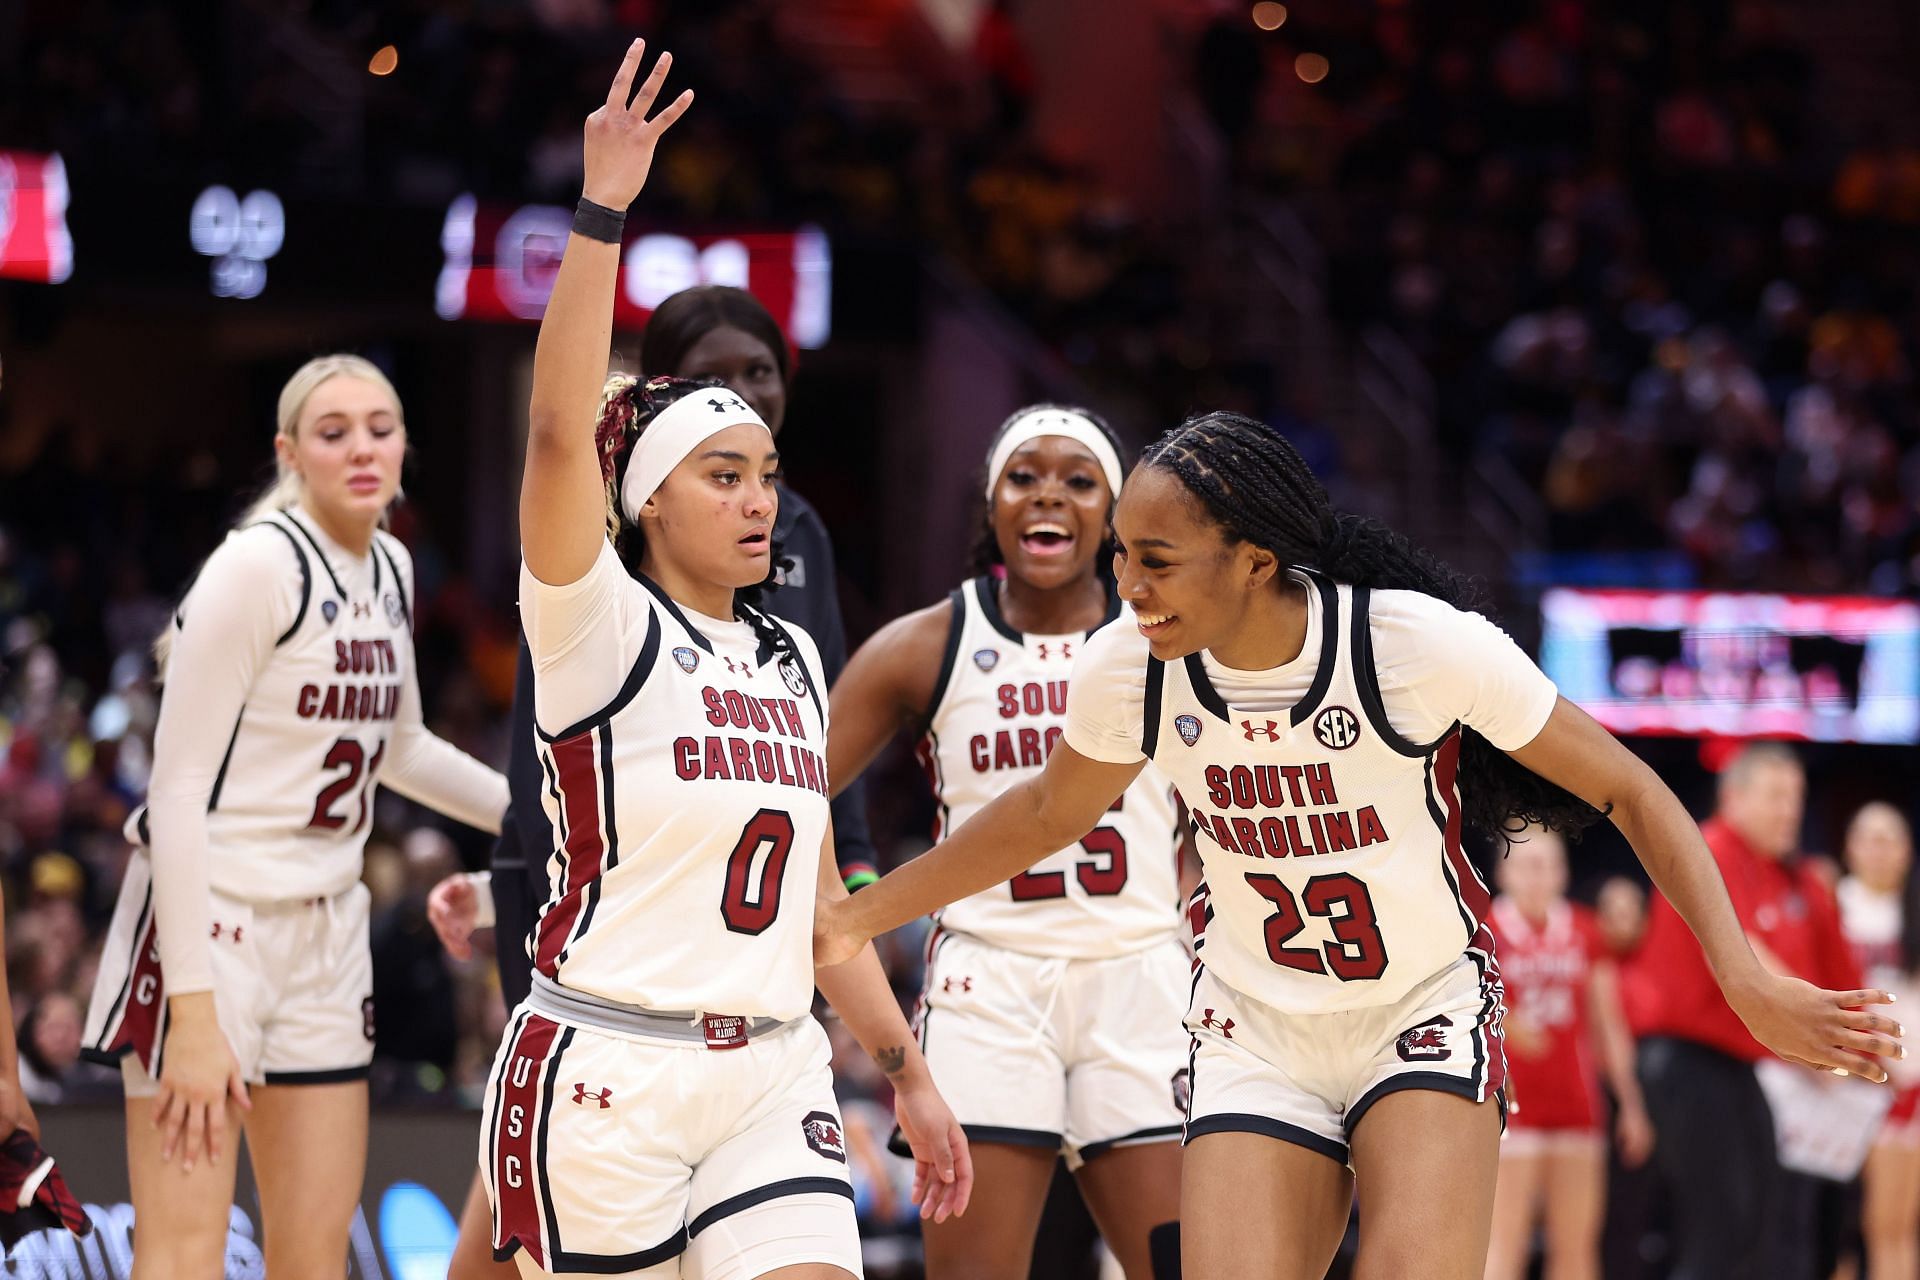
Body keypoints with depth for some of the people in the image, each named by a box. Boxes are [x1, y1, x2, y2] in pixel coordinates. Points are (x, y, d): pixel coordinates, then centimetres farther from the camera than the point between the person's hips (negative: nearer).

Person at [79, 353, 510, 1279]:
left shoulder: (390, 571, 8)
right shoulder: (258, 565, -15)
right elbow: (177, 789, -17)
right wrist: (194, 1011, -22)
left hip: (324, 928, 8)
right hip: (207, 919, -8)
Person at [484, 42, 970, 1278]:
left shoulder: (793, 660, 15)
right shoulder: (601, 630, -4)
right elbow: (561, 432, -21)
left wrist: (907, 1072, 19)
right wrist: (603, 208, -25)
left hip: (772, 1081, 5)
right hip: (605, 1075, -5)